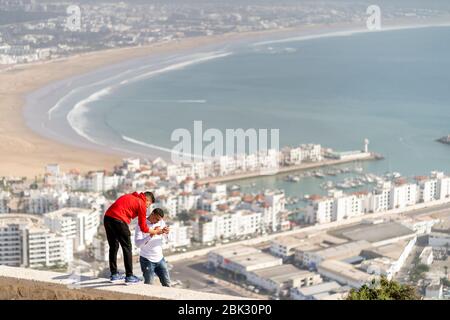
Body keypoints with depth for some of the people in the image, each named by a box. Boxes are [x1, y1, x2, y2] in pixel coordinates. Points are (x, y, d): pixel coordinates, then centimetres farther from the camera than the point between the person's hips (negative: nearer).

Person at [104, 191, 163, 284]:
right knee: (127, 248, 3)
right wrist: (155, 232, 22)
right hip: (118, 220, -8)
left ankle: (114, 275, 24)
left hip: (107, 217, 8)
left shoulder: (129, 197, 27)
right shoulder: (142, 204, 5)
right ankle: (129, 276, 4)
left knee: (113, 247, 18)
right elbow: (143, 228, 6)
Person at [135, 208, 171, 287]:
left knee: (167, 284, 6)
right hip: (147, 260, -5)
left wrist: (166, 232, -21)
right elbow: (138, 244, -24)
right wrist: (152, 234, -33)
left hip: (160, 259, 5)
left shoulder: (161, 222, 1)